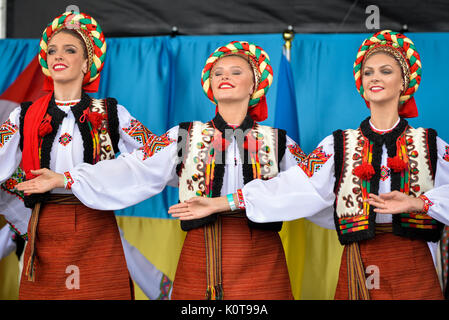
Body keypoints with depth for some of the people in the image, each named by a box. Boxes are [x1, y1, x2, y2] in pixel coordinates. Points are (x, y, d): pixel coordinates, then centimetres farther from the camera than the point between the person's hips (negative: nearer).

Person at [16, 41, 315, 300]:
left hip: (261, 264, 0)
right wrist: (66, 178, -12)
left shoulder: (278, 143, 9)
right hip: (200, 258, 0)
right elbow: (135, 172, -3)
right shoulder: (185, 137, 7)